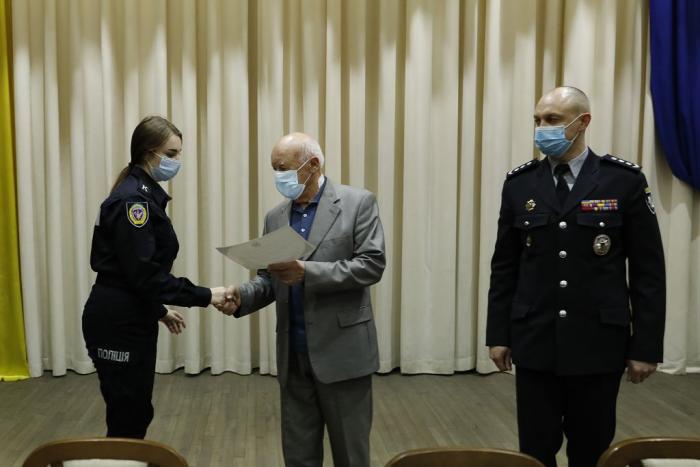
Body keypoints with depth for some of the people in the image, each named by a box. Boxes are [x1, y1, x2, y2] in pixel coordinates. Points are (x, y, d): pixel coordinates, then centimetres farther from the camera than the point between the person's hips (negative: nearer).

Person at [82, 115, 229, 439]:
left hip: (130, 320, 10)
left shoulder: (144, 195, 12)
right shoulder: (133, 199, -18)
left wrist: (159, 311, 20)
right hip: (117, 323, -10)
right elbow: (144, 273, -23)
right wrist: (204, 296, -20)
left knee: (135, 415, 17)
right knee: (128, 419, 0)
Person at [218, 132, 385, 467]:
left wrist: (307, 272, -22)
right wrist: (242, 296, -8)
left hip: (342, 351, -5)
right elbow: (270, 279, 13)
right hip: (293, 355, 5)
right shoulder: (275, 218, 11)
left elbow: (372, 264, -14)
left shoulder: (357, 203, -5)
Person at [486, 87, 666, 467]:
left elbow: (648, 272, -3)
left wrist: (646, 346, -4)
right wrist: (498, 334, 4)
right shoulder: (519, 184, 3)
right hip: (535, 343, 2)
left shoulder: (625, 181, -4)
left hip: (598, 344, -1)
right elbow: (504, 268, 6)